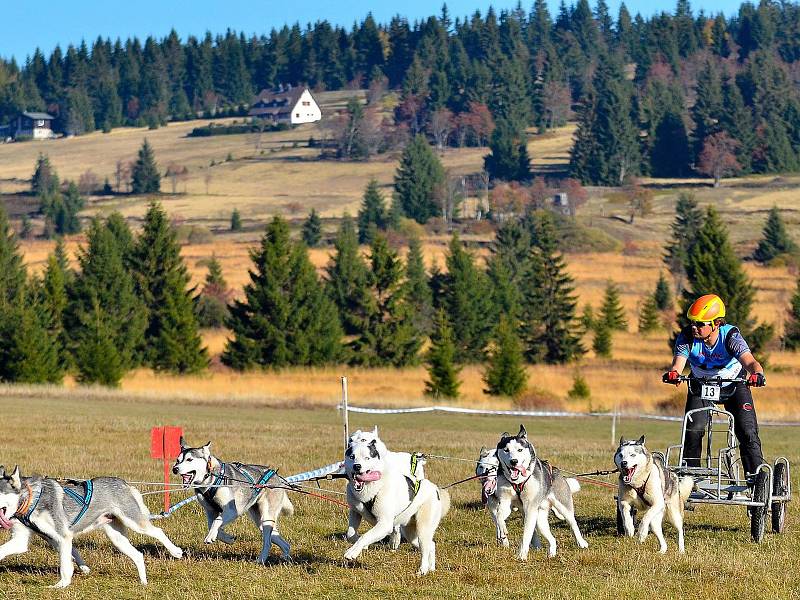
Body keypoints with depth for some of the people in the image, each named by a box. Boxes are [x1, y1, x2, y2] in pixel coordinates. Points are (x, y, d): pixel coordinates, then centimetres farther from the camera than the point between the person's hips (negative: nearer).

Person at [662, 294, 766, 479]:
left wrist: (757, 374, -67)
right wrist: (673, 373, -61)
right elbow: (678, 363, -36)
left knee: (748, 432, -12)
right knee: (693, 431, -14)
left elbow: (749, 361, -45)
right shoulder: (687, 337, -24)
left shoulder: (731, 336, -31)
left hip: (734, 386, -2)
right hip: (701, 387, 2)